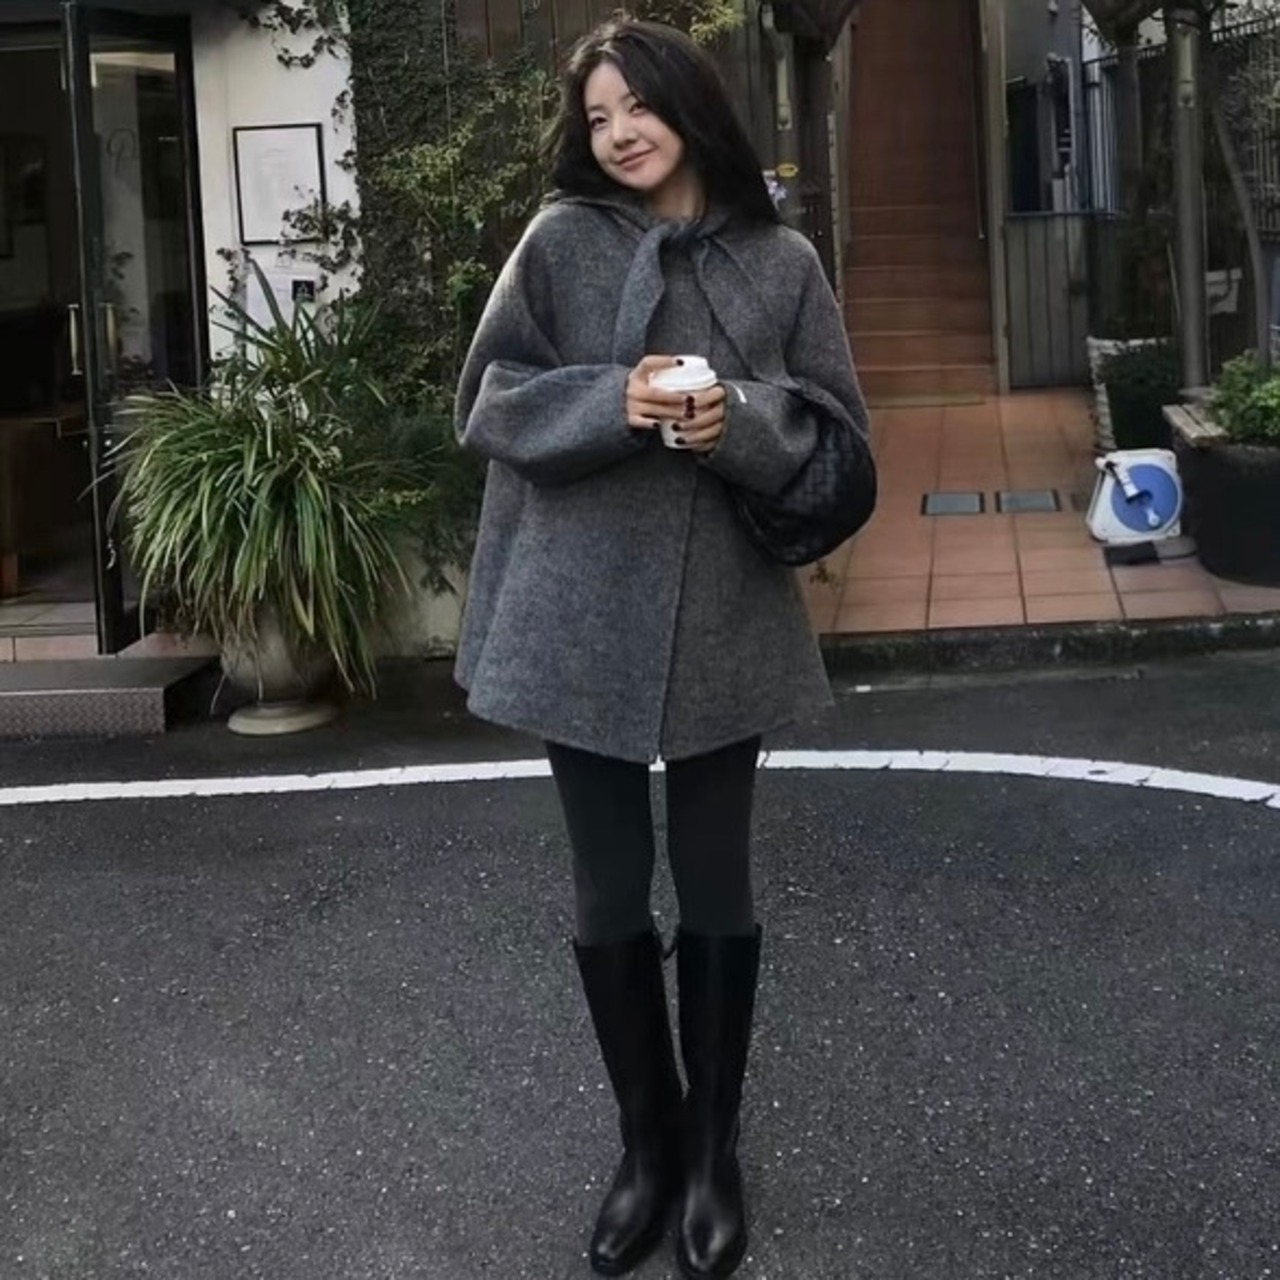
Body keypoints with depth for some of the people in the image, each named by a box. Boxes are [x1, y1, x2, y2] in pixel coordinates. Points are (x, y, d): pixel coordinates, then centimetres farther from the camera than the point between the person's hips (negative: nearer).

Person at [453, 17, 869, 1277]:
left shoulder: (781, 263, 3)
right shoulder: (558, 242, 1)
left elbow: (831, 432, 3)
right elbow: (492, 403, -2)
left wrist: (739, 421, -17)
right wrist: (611, 401, -19)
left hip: (725, 620, 0)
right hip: (583, 618, 0)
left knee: (715, 891, 9)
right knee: (608, 896, 8)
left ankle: (713, 1154, 26)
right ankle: (647, 1146, 27)